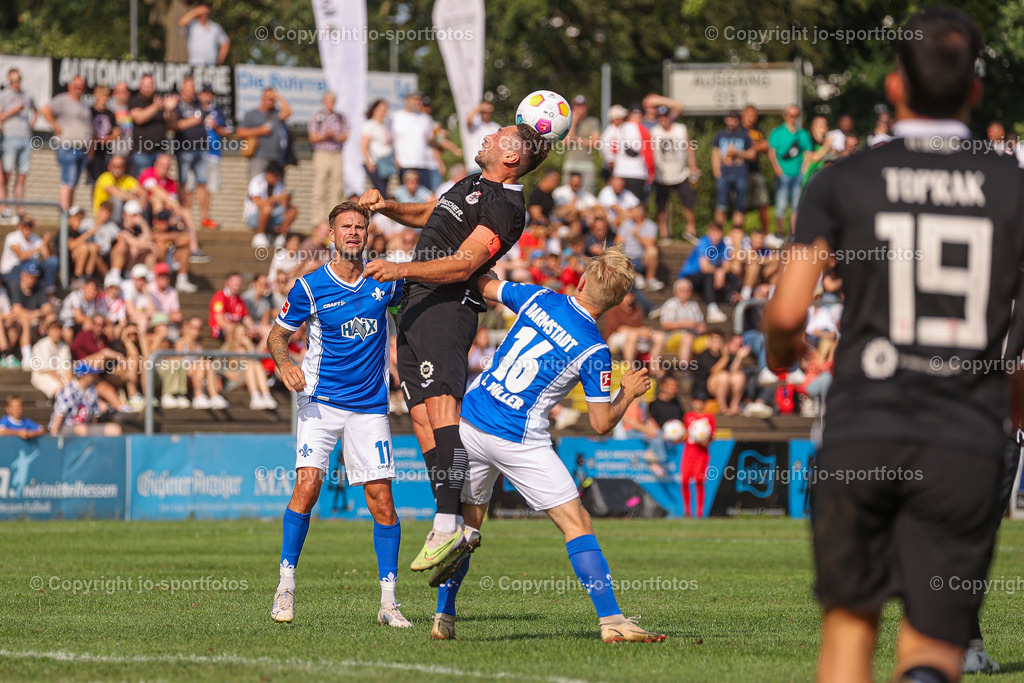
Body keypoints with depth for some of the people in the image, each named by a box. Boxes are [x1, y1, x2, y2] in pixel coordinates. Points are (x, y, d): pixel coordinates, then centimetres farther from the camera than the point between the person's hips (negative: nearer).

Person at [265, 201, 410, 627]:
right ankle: (286, 585, -8)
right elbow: (277, 334, 4)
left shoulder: (385, 283, 2)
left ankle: (388, 603, 2)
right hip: (320, 401, -2)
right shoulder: (310, 287, -4)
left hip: (370, 406, 2)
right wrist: (285, 363, -17)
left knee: (381, 496, -3)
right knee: (308, 483, -18)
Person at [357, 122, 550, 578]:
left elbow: (462, 266, -18)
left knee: (441, 406, -24)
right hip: (417, 305, 10)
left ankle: (447, 525, -35)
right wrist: (387, 207, 20)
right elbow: (427, 215, 38)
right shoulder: (473, 185, 22)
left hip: (447, 306, -10)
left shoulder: (505, 207, -9)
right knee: (421, 417, 0)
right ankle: (451, 525, -4)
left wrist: (401, 270, -26)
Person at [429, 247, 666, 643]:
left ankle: (443, 618, 21)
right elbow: (602, 424, -5)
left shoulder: (537, 298, 1)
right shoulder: (594, 351, -10)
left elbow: (482, 286, 18)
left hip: (470, 421, 5)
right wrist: (629, 393, 13)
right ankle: (611, 622, -7)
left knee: (467, 523, 20)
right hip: (518, 442, -5)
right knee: (576, 524, 0)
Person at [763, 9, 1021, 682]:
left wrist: (780, 347, 21)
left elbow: (788, 311, -3)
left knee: (851, 620, 17)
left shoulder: (845, 180, 1)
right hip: (969, 442, 0)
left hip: (863, 433, 0)